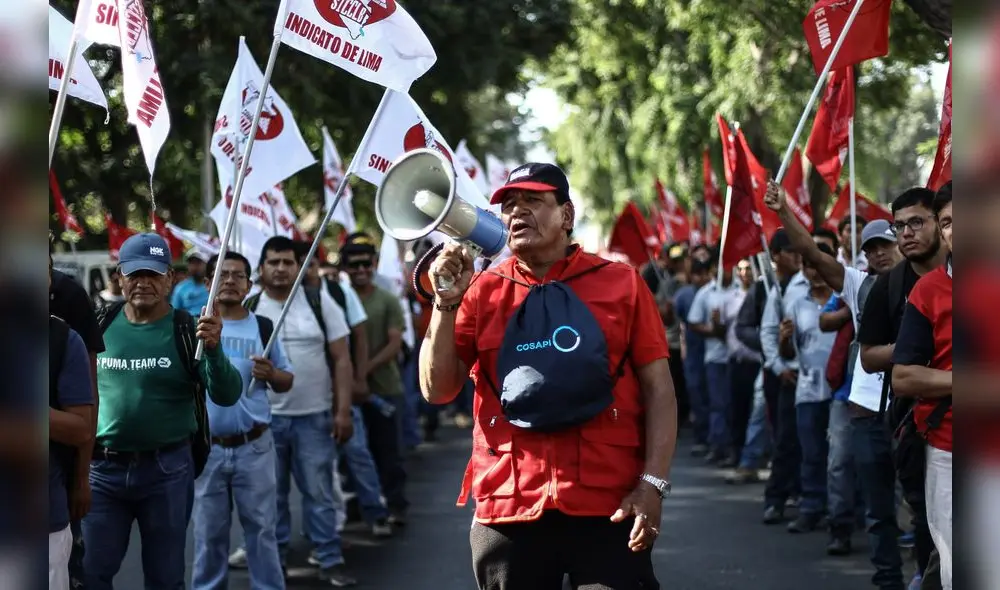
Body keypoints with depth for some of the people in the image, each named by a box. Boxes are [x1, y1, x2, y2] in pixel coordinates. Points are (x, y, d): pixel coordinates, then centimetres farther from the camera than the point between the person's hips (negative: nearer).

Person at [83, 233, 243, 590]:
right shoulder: (100, 325, 1)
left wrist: (213, 349, -29)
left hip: (167, 469, -2)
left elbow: (227, 396, -13)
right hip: (102, 468, 2)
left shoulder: (187, 331, -5)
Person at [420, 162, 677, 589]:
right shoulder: (483, 291, 7)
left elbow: (658, 389, 1)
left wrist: (653, 484, -9)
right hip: (508, 504, 2)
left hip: (609, 503, -2)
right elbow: (437, 391, 3)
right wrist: (447, 302, -8)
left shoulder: (621, 284, 3)